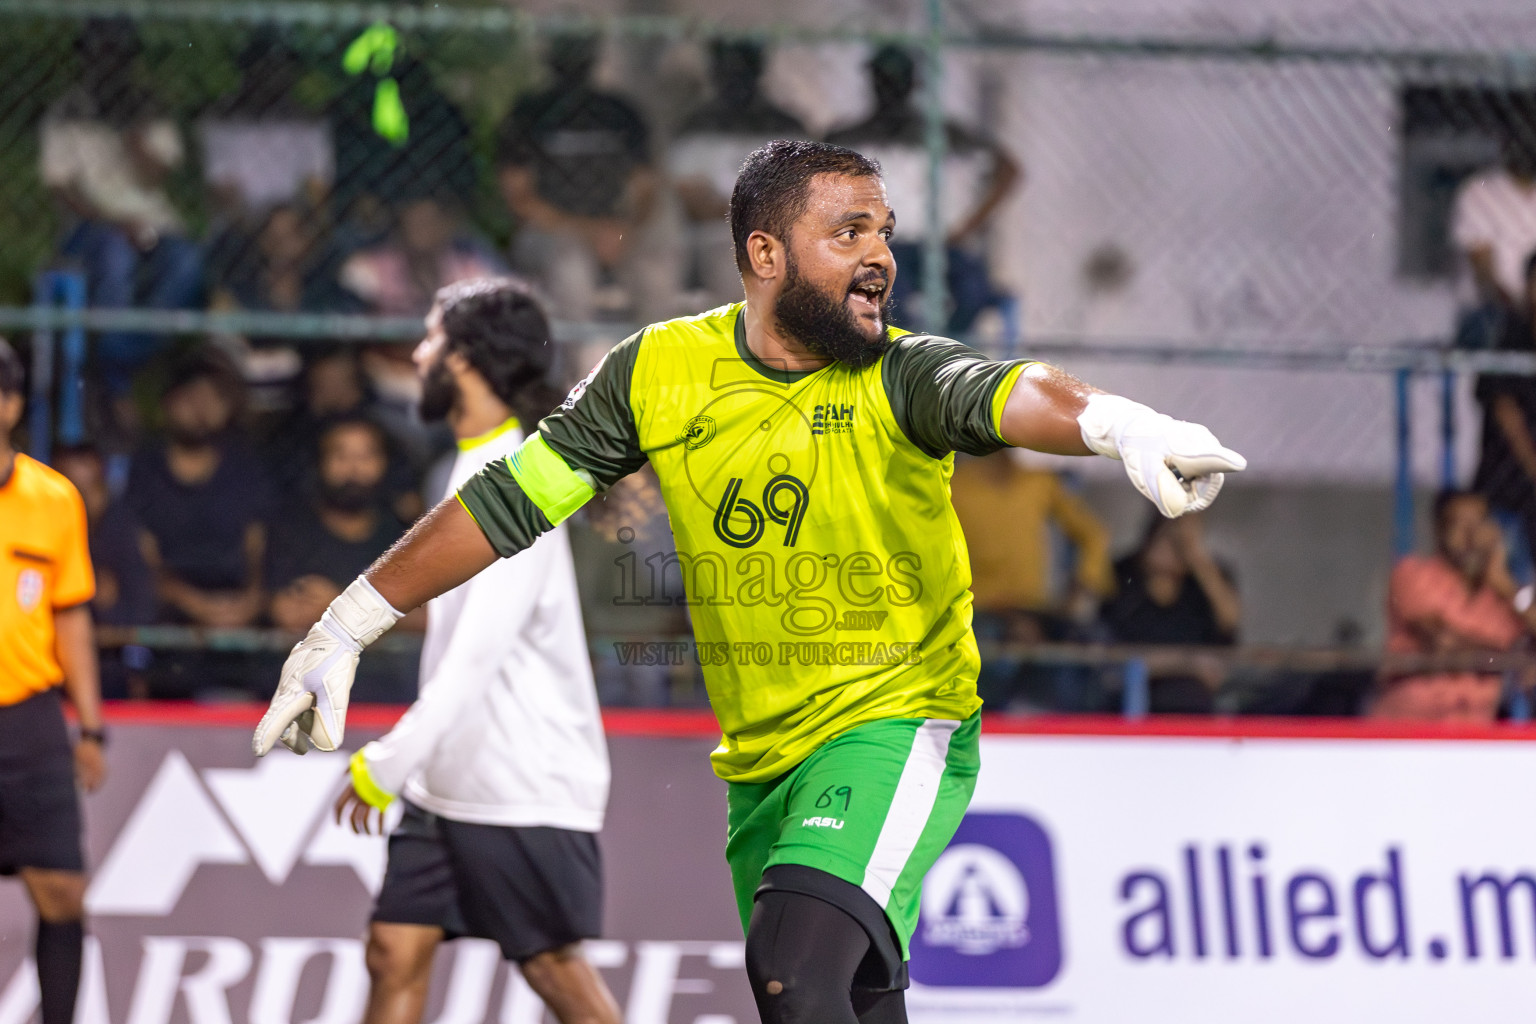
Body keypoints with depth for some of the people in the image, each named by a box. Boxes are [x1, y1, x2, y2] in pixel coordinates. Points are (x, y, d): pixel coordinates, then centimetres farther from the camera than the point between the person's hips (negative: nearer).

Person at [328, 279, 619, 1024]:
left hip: (525, 787, -9)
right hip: (450, 782, 9)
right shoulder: (474, 466, 12)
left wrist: (387, 764, -24)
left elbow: (476, 657, -24)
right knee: (395, 954, 3)